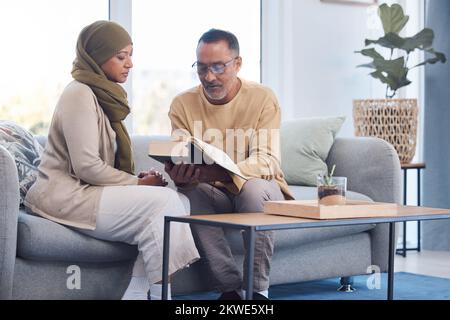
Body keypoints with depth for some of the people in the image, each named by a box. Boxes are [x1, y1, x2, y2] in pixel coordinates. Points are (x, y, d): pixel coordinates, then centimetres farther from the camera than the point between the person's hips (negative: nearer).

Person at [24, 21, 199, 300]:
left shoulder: (105, 96, 17)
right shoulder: (79, 94, -11)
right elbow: (86, 166, -18)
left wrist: (138, 179, -1)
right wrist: (137, 183, -12)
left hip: (83, 191, 9)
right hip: (65, 195, -9)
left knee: (179, 201, -8)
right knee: (163, 200, -22)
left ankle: (137, 294, -12)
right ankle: (161, 291, -16)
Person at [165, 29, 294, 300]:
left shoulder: (263, 98, -11)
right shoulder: (183, 104, -4)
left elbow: (267, 160, -23)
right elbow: (181, 162, -10)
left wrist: (219, 173, -43)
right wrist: (181, 175, -38)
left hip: (260, 188, -2)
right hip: (212, 193, 2)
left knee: (255, 188, -36)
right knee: (190, 195, -31)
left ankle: (258, 289, -24)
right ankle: (231, 288, -24)